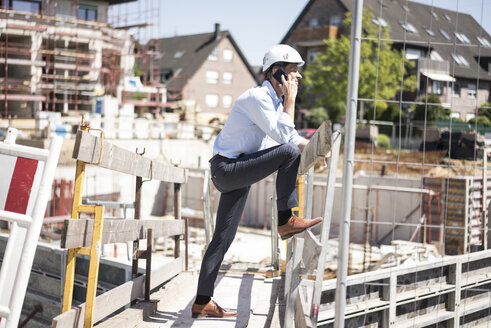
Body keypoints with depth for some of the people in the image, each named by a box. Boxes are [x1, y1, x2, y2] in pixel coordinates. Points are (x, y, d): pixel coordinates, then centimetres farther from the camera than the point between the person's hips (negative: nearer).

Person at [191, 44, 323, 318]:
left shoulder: (275, 100, 14)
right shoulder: (257, 97, -17)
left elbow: (293, 137, 22)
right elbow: (283, 136, -21)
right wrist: (290, 100, -13)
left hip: (235, 172, 9)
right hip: (227, 169, -9)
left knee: (223, 238, 9)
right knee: (288, 152, -19)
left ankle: (203, 302, 14)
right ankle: (286, 220, -12)